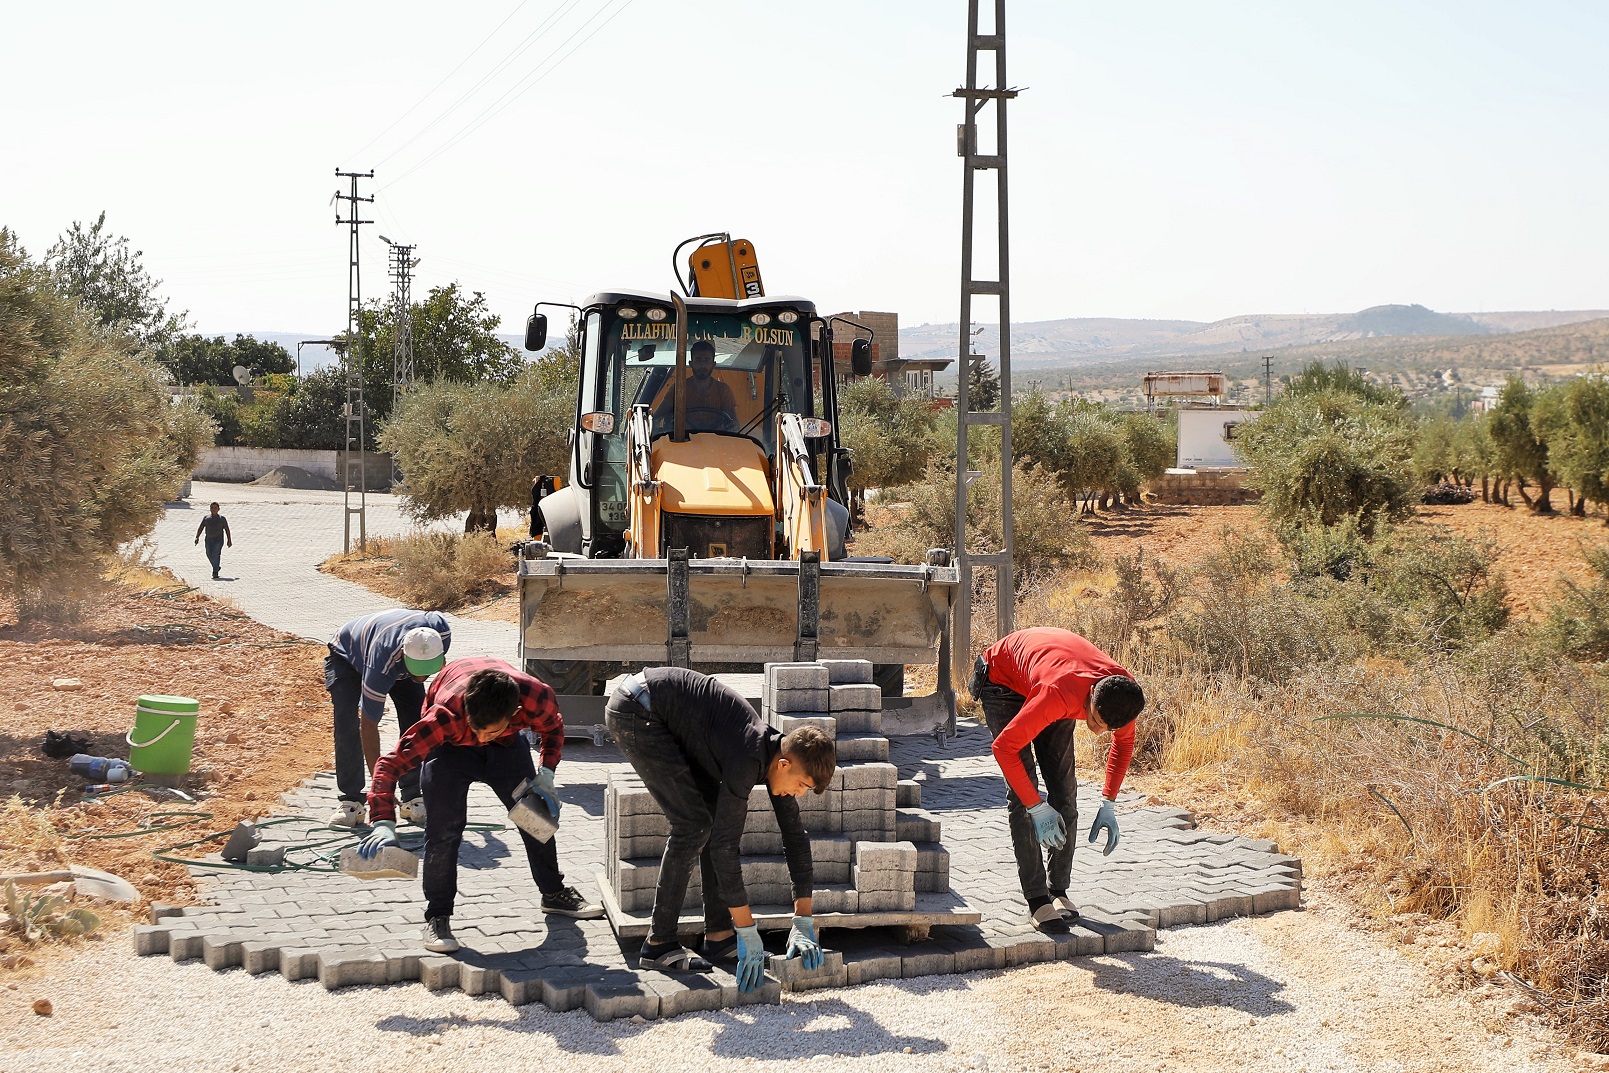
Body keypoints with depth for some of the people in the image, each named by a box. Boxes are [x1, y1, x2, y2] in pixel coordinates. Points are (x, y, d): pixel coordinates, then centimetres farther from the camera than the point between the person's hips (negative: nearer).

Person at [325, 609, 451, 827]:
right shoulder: (381, 667, -47)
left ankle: (412, 798, -3)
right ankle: (349, 800, -11)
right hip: (348, 656, -4)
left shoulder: (441, 631, -36)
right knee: (348, 726, -22)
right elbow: (368, 726, -40)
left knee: (416, 721, -12)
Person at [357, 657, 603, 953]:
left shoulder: (536, 698, -37)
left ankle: (554, 893, 30)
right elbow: (391, 763, -42)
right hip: (449, 743, -3)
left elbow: (553, 729, -10)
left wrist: (545, 775, -22)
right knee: (444, 828, -17)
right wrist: (384, 823, -53)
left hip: (506, 743, 3)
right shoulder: (445, 716, -45)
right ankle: (437, 916, -3)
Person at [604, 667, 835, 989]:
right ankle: (659, 944, -5)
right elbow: (725, 845, -29)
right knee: (694, 824, -13)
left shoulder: (778, 754, -1)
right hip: (635, 711, -10)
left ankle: (718, 935, 11)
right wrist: (748, 932, -25)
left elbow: (795, 836, 7)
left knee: (718, 818, 6)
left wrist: (804, 922, 7)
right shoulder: (748, 760, -28)